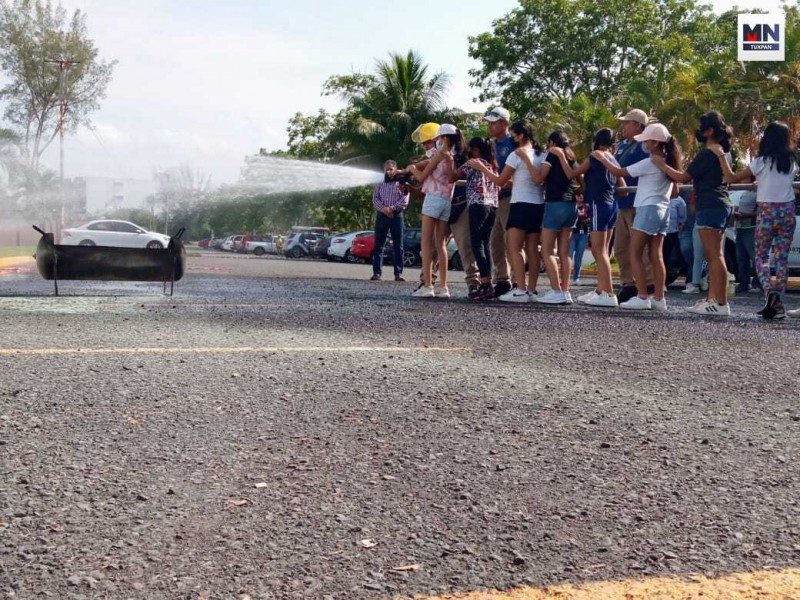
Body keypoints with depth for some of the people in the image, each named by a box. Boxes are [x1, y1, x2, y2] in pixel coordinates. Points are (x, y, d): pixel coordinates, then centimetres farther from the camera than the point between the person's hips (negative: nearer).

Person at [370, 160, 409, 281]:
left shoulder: (402, 184, 7)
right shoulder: (379, 186, 15)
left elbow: (404, 201, -4)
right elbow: (375, 200, 3)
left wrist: (392, 208, -16)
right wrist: (384, 209, -14)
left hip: (396, 216, -2)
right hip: (381, 216, 2)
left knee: (398, 246, -3)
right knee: (378, 245, -2)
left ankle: (398, 273, -2)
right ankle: (376, 272, -1)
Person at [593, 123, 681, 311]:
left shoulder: (649, 163, -13)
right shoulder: (668, 163, 11)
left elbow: (619, 172, -9)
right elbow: (674, 193, 18)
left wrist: (602, 158, 2)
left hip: (648, 209, -8)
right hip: (662, 210, 8)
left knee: (635, 254, -4)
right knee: (656, 256, 7)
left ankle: (642, 297, -10)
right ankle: (659, 298, 4)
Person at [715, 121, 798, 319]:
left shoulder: (762, 161, -7)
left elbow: (731, 178, -7)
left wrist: (720, 155, -2)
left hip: (767, 211, -3)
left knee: (761, 257, 7)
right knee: (782, 258, 7)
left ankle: (769, 290, -19)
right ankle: (778, 302, 3)